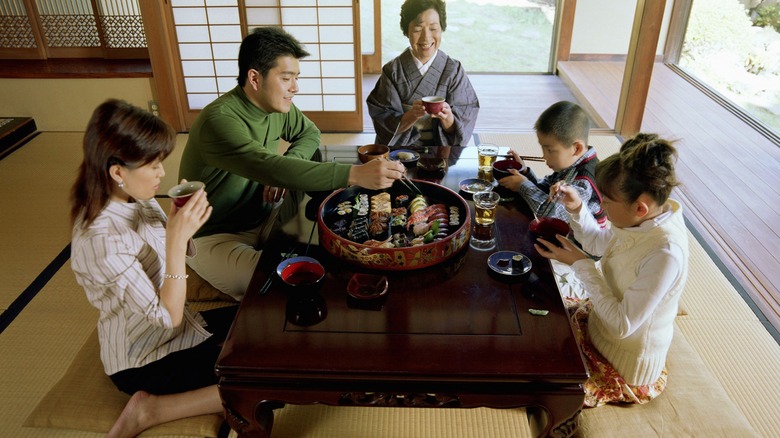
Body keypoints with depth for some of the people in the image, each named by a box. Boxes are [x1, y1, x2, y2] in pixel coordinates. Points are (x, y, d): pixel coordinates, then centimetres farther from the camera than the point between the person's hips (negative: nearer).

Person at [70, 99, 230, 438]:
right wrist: (177, 238, -33)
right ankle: (149, 411, -4)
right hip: (142, 362, -8)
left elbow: (179, 255, 8)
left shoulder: (138, 200, -6)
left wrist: (181, 222, -11)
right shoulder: (101, 241, -30)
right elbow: (168, 316, -27)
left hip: (172, 329, 9)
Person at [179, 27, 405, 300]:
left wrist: (288, 167, -11)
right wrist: (355, 174, -48)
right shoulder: (219, 121, -29)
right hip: (215, 236, -8)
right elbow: (271, 168, -42)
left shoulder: (277, 105, -4)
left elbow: (309, 134, 12)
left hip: (262, 215, 8)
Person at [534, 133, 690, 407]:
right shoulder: (643, 219, -12)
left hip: (625, 364, -8)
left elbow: (622, 324, -30)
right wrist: (576, 208, -10)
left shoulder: (666, 253, -36)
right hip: (602, 320, 8)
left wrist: (580, 263, -26)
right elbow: (599, 243, 9)